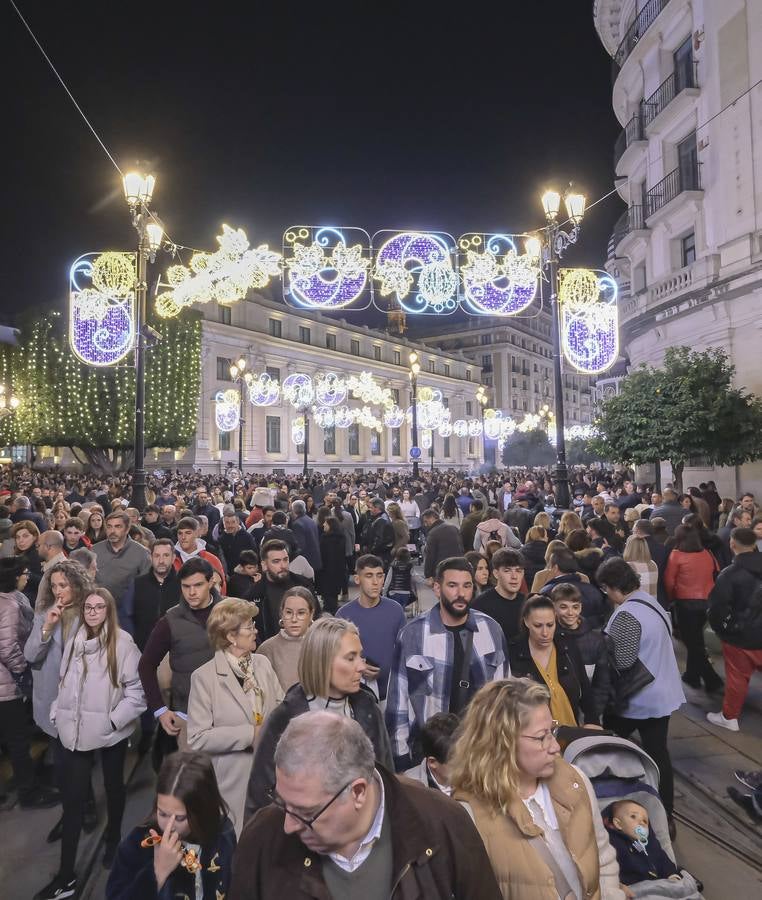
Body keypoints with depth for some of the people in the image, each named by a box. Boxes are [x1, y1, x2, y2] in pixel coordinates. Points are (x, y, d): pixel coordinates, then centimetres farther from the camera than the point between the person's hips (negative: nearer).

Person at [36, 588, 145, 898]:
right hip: (74, 729, 2)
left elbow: (136, 688, -11)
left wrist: (115, 719, -16)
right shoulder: (74, 639, -1)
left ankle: (113, 839, 43)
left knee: (113, 785, 19)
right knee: (72, 798, 2)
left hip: (110, 730, -2)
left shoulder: (122, 642, -12)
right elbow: (64, 681, 6)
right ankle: (66, 875, 13)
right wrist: (57, 712, -1)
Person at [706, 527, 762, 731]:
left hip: (740, 635, -4)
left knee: (737, 676, 7)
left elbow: (717, 605, -20)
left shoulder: (730, 574, -18)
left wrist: (721, 628, -3)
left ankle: (729, 716, 20)